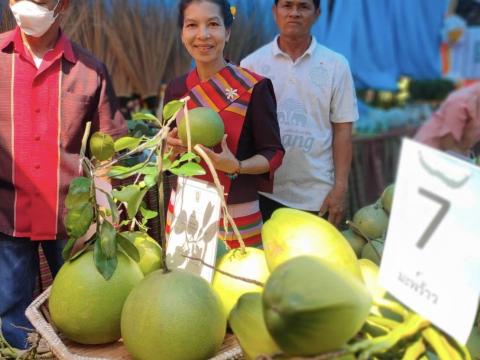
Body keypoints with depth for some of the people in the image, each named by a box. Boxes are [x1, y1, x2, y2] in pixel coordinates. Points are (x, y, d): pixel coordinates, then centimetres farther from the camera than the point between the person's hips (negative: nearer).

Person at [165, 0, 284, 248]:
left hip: (235, 216, -4)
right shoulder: (176, 89, 2)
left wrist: (237, 166, -25)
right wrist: (172, 147, -11)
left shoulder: (253, 88, -12)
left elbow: (273, 153, -7)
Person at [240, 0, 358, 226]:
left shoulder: (336, 65, 1)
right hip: (264, 191, 0)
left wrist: (340, 187, -5)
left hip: (318, 195, 0)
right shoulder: (252, 64, 2)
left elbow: (342, 130, 0)